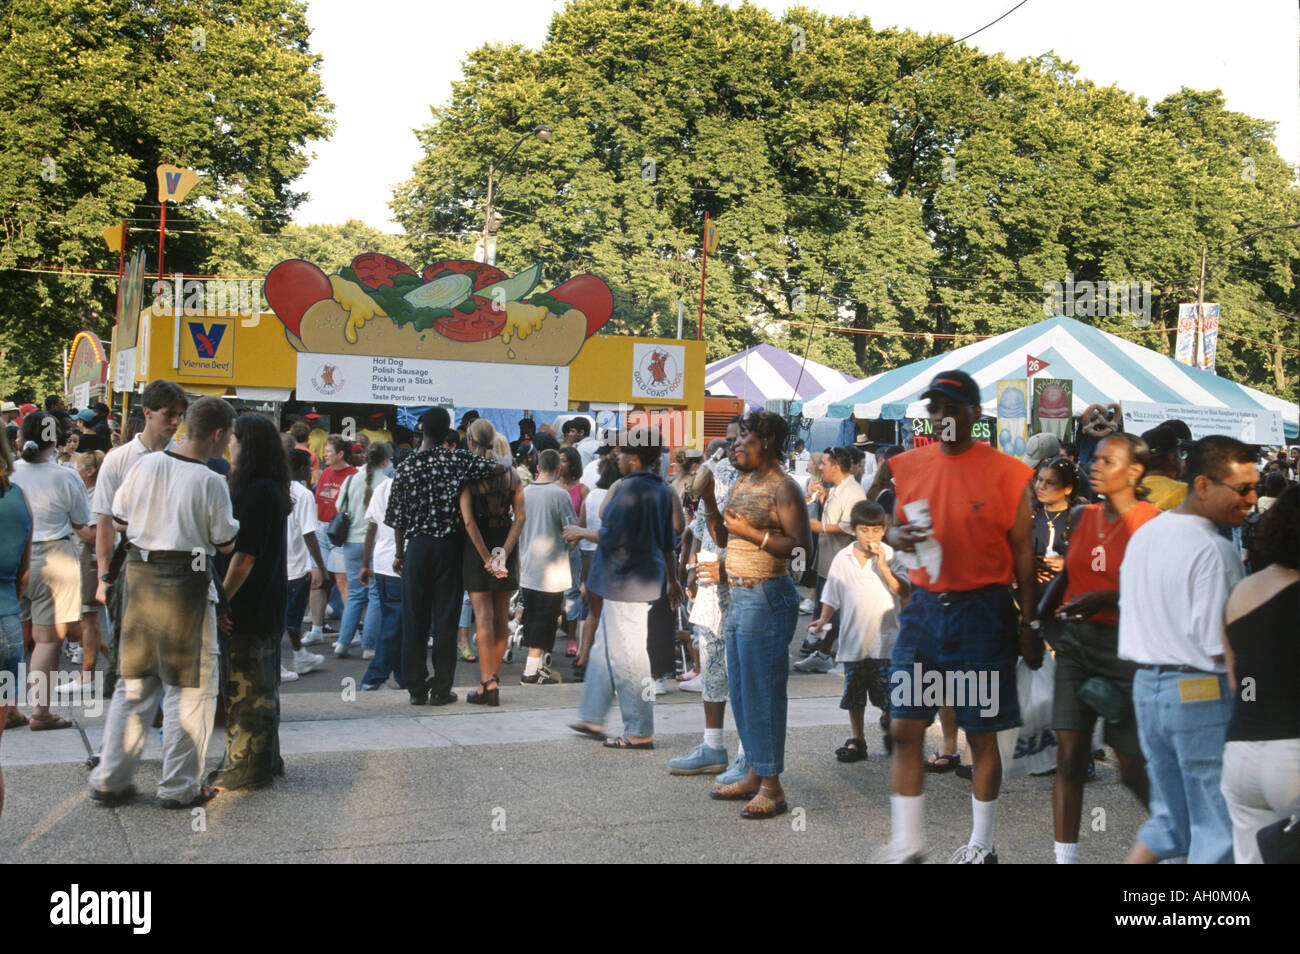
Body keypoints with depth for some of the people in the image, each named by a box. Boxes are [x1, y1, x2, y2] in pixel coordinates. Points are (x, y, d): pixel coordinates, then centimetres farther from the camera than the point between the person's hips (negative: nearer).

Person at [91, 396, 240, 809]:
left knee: (133, 681, 16)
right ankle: (180, 786, 11)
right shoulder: (211, 482, -14)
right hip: (186, 585, -5)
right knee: (189, 686, 6)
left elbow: (119, 520, 9)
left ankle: (110, 779, 20)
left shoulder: (145, 464, 0)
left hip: (140, 575, 6)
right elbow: (225, 543, -5)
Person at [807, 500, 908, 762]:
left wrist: (884, 567, -22)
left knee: (888, 695, 0)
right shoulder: (842, 558, 5)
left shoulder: (891, 556, -3)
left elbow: (904, 591, -13)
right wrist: (824, 619, 0)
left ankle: (887, 723, 30)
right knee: (854, 692, 8)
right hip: (853, 638, 2)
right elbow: (832, 595, 13)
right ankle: (857, 740, 20)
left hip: (885, 639, -2)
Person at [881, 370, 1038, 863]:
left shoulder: (1004, 472, -5)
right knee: (904, 727, 0)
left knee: (981, 733, 6)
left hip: (982, 611, -3)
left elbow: (1022, 552, -2)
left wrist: (1029, 624, -2)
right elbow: (894, 529, 17)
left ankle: (981, 845, 22)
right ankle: (907, 844, 12)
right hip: (924, 605, 4)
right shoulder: (910, 466, 7)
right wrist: (901, 536, -8)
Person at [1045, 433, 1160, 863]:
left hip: (1124, 646, -5)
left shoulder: (1152, 525, -8)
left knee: (1133, 767, 1)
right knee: (1069, 754, 0)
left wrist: (1104, 599, -22)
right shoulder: (1080, 517, 8)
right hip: (1076, 639, 5)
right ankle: (1065, 855, 7)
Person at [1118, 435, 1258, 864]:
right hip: (1202, 695, -8)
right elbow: (1221, 649, -18)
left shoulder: (1143, 535, 9)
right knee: (1219, 828, 3)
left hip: (1146, 686, 8)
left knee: (1169, 819, 18)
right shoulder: (1214, 551, -17)